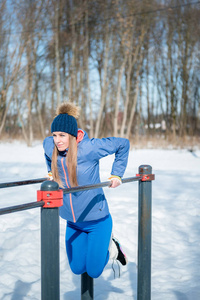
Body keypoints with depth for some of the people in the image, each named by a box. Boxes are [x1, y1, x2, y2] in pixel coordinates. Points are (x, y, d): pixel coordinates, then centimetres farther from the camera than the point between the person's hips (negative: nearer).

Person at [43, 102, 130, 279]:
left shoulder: (89, 148, -23)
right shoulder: (49, 146, -10)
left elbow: (123, 144, -12)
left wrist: (116, 175, -8)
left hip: (97, 220, -5)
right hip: (73, 223, 5)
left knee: (94, 272, 1)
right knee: (77, 269, 12)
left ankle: (111, 246, 31)